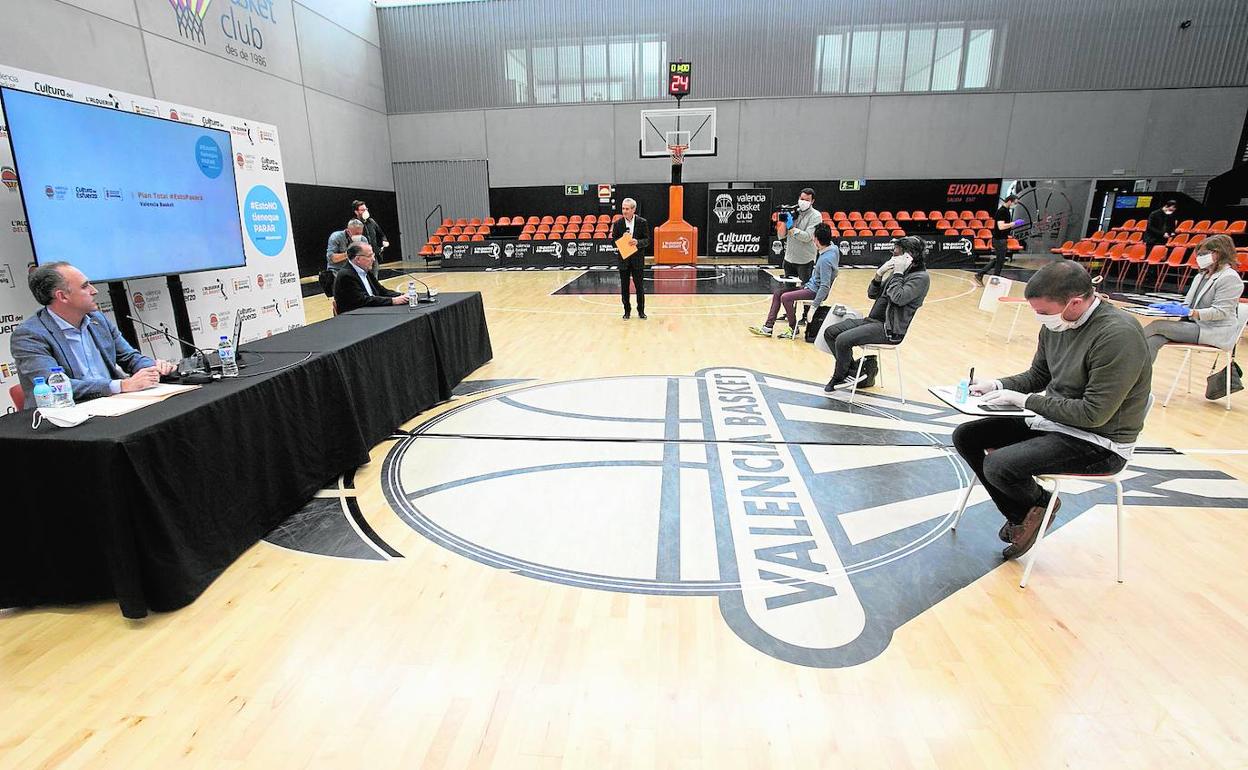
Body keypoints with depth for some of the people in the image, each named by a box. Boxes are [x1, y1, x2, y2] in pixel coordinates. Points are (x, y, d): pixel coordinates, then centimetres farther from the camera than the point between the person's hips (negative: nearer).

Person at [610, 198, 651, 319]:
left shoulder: (642, 222, -3)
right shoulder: (617, 223, 1)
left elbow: (647, 240, -3)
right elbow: (613, 240, 2)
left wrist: (637, 242, -22)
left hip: (638, 260, -1)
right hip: (624, 259, 1)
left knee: (640, 286, 4)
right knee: (624, 287, 7)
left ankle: (641, 310, 17)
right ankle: (627, 310, 19)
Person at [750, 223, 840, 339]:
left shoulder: (825, 260, -26)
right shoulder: (833, 248, -1)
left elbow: (825, 287, -28)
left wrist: (814, 306, -27)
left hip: (815, 291, -10)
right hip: (811, 285, 10)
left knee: (785, 297, -23)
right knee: (777, 293, 4)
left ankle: (793, 329, -3)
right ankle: (768, 327, 4)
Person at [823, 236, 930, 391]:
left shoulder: (921, 277, -9)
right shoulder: (898, 271, 15)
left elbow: (898, 298, -24)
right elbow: (872, 294, 14)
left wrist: (898, 273, -15)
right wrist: (879, 274, -1)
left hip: (890, 329, -9)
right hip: (873, 320, 9)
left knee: (843, 340, -25)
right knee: (830, 332, 0)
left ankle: (839, 377, -1)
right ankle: (854, 371, 4)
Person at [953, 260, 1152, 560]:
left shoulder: (1118, 335, -25)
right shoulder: (1057, 325, -2)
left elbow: (1094, 414, -25)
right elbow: (1037, 376, 13)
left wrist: (1024, 400, -20)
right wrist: (998, 386, -6)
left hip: (1099, 443, -8)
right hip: (1053, 421, 8)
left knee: (998, 466, -28)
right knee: (965, 436, 1)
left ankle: (1040, 503, 10)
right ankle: (1020, 516, 14)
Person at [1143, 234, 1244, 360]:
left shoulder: (1230, 278, -8)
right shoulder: (1201, 276, 18)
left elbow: (1220, 312, -17)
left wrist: (1188, 312, -29)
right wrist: (1172, 306, -5)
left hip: (1215, 332, -7)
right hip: (1193, 324, 7)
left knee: (1157, 326, -25)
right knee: (1153, 341, -24)